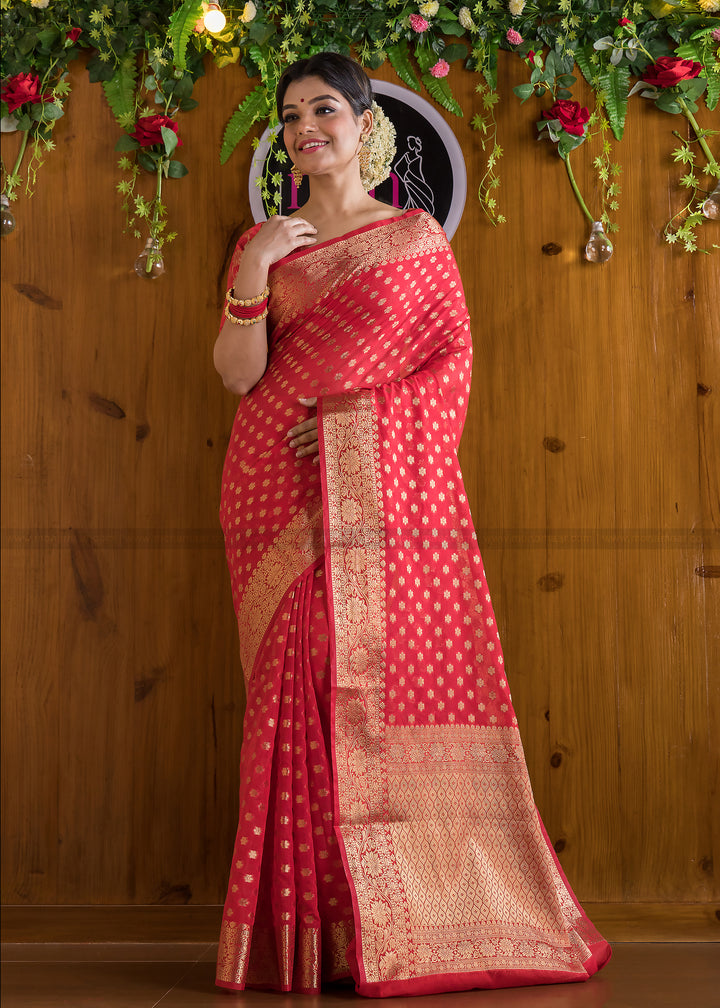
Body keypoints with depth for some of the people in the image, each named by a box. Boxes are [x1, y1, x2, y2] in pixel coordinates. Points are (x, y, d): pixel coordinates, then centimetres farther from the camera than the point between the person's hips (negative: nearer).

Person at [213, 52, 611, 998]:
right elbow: (239, 374, 3)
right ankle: (315, 933, 0)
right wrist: (252, 275, -12)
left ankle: (410, 922, 2)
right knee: (303, 690, -4)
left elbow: (453, 360, 3)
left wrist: (358, 414, -10)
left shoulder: (419, 237, 11)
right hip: (283, 495, 1)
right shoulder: (263, 243, 14)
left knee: (402, 680, -7)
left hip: (389, 486, -1)